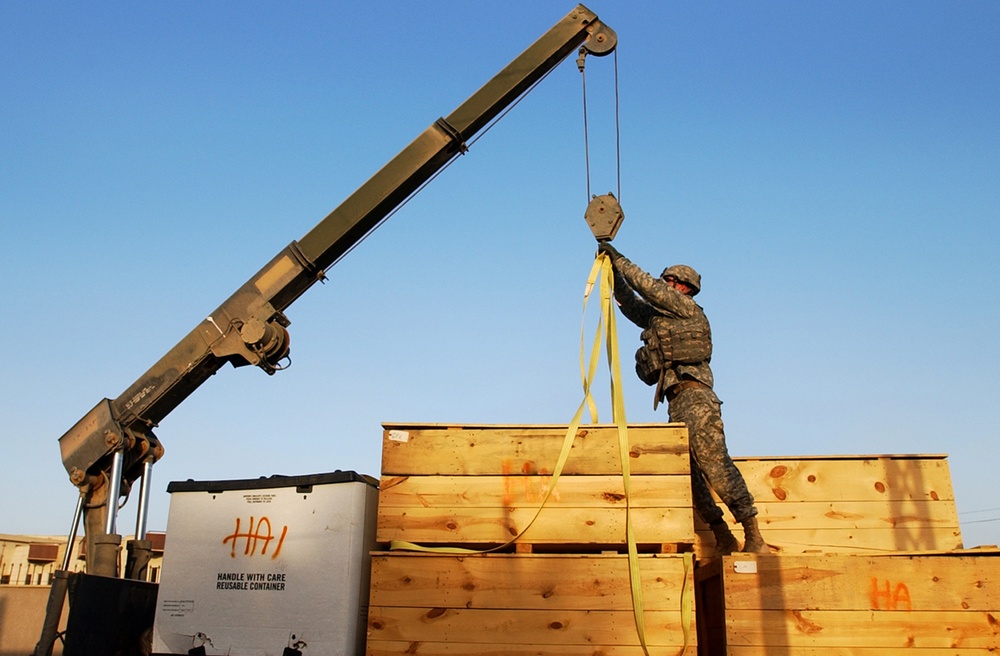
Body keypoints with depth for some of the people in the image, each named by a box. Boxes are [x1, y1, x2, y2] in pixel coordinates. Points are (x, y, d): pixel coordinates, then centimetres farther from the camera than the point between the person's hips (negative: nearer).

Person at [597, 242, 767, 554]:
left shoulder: (687, 308, 6)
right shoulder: (659, 317, 27)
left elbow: (647, 286, -1)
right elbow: (629, 301, 33)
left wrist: (619, 258, 8)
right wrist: (612, 268, 25)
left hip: (694, 394, -9)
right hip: (677, 401, 9)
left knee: (713, 461, -19)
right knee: (686, 471, 1)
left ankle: (753, 536, -19)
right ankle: (722, 536, 2)